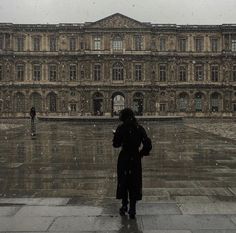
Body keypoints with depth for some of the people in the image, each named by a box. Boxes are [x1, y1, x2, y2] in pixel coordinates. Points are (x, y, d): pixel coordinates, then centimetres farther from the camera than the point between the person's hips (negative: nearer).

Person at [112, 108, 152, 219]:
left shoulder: (121, 128, -10)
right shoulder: (140, 128, -3)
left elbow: (116, 144, -5)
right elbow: (148, 145, -6)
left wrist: (115, 135, 12)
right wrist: (141, 154, 9)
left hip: (123, 158, -1)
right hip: (136, 158, 2)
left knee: (123, 182, 15)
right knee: (135, 183, 9)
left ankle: (124, 206, 24)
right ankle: (132, 209, 8)